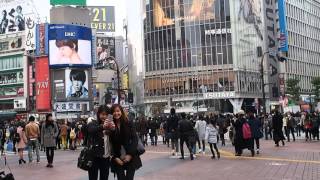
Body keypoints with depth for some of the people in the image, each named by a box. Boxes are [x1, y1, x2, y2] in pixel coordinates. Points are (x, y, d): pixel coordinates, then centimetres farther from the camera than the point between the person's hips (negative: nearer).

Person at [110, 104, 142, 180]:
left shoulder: (128, 123, -1)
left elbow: (135, 139, -4)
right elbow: (110, 144, 0)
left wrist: (130, 154, -11)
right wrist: (115, 158, -8)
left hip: (131, 157, 0)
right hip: (118, 159, 1)